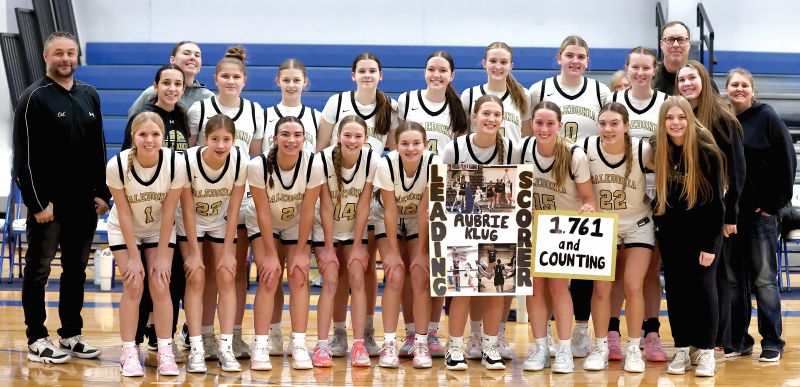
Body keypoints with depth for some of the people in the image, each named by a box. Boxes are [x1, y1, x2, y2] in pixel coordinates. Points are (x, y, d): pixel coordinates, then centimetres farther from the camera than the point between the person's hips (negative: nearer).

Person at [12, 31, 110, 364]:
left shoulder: (89, 96, 11)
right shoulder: (34, 98, -7)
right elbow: (24, 156, -11)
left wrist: (102, 193, 9)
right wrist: (37, 202, -15)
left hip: (84, 202, 6)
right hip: (47, 201, -6)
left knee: (76, 270, 11)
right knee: (38, 270, 2)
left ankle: (72, 336, 20)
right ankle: (37, 340, 8)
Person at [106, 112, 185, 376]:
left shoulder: (176, 164, -25)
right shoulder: (117, 165, -26)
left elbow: (168, 212, -17)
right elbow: (124, 214, -19)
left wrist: (162, 255, -13)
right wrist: (133, 257, -16)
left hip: (159, 230, 1)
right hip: (124, 232, -1)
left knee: (160, 285, -9)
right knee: (133, 286, -10)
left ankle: (165, 352, 1)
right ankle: (129, 353, 0)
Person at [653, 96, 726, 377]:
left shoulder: (707, 152, -14)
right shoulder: (660, 151, -3)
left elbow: (716, 201, -13)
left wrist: (710, 244, -15)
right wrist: (657, 218, 2)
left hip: (702, 230, -4)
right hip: (671, 232, 4)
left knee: (703, 286, -4)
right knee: (675, 287, 5)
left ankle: (706, 352, 5)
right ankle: (682, 350, 13)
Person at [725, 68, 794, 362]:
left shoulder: (767, 117, -2)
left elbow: (786, 162, -5)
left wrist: (774, 203, -9)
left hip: (759, 213, -4)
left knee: (764, 279, 1)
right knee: (733, 280, 8)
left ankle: (772, 342, 9)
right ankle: (738, 341, 17)